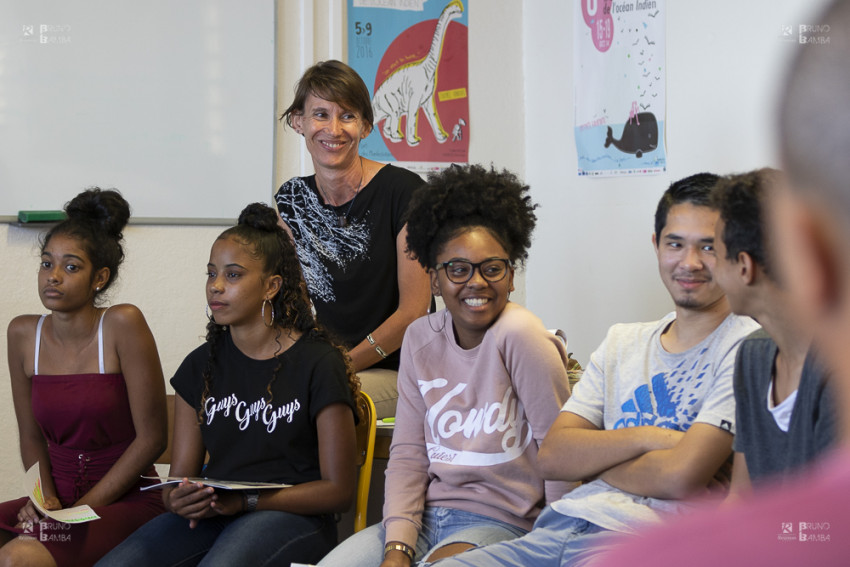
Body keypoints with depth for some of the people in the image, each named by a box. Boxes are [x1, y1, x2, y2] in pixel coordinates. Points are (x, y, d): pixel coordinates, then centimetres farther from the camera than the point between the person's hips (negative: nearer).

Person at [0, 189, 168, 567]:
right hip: (60, 496, 5)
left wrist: (83, 507, -11)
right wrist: (45, 496, -5)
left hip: (126, 500, -5)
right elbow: (31, 435, 14)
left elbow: (151, 438, -10)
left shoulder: (123, 325, -11)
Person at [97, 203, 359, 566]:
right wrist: (178, 500, -14)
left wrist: (243, 501, -15)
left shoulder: (318, 364, -2)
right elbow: (181, 474, 13)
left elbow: (338, 490, -4)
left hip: (291, 515, -4)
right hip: (213, 514, 5)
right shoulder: (202, 365, 14)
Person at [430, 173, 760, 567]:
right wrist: (648, 438, -7)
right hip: (559, 527, 6)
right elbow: (552, 457, 8)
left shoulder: (745, 348, -2)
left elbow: (681, 476, -14)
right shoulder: (622, 342, 19)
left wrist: (593, 465, 2)